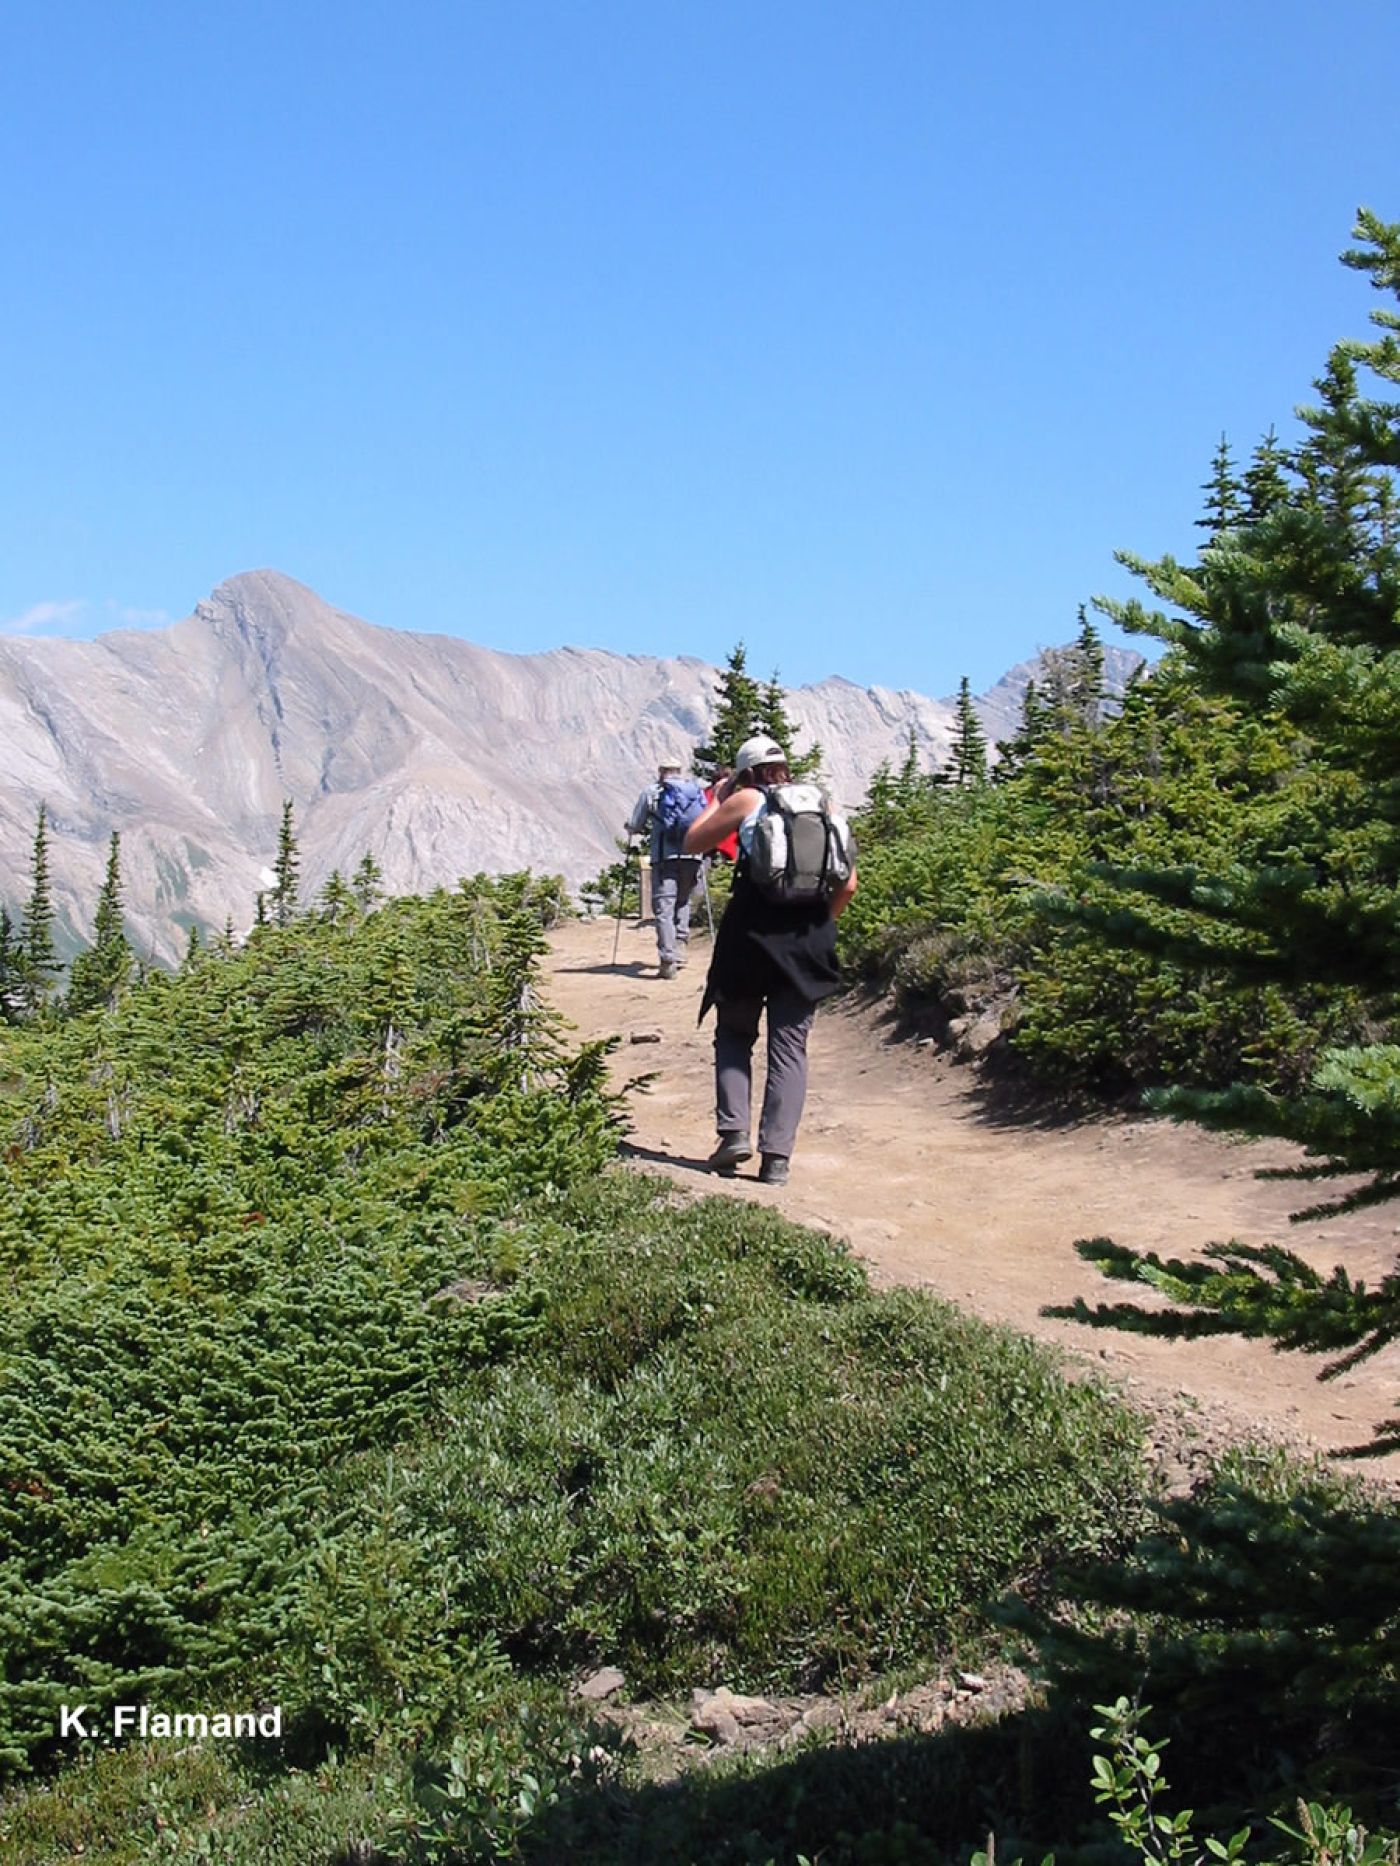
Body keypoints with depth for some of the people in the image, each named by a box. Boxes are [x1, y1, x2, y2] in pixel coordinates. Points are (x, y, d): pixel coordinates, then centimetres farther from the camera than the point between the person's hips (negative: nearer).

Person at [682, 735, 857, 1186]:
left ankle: (734, 1132, -1)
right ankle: (776, 1156, -2)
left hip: (751, 933, -2)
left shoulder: (745, 801, 2)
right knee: (790, 1047, 5)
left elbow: (693, 842, 12)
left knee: (734, 1035, 15)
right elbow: (848, 884, 9)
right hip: (808, 944, 3)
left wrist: (717, 800, 23)